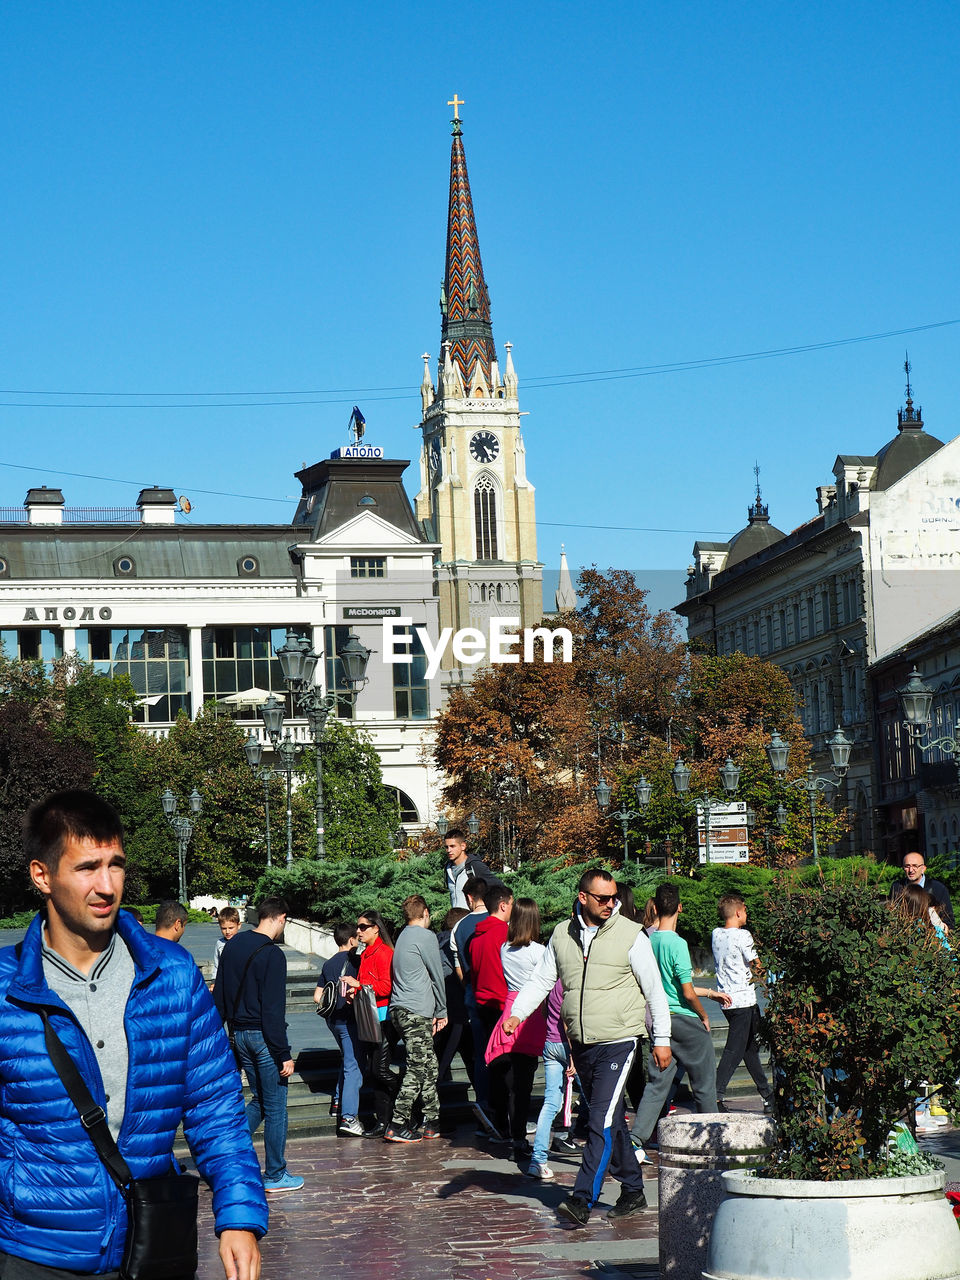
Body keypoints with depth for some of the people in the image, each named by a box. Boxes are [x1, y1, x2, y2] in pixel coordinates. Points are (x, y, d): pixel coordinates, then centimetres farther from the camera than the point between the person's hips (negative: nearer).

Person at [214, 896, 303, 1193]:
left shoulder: (232, 945, 8)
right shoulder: (272, 954, -17)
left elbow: (219, 996, 14)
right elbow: (273, 1010, -20)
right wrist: (284, 1055, -17)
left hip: (239, 1033, 8)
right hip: (263, 1036, -8)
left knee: (259, 1100, 19)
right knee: (275, 1106, 4)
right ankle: (275, 1175, 11)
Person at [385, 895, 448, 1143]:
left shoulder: (404, 937, 19)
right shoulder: (426, 937, -7)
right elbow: (437, 976, -3)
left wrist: (434, 1013, 22)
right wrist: (441, 1011, 7)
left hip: (399, 1011, 9)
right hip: (416, 1012, -9)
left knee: (429, 1066, 13)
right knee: (417, 1069, -8)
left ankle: (432, 1122, 15)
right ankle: (398, 1126, -11)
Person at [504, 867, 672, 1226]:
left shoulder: (631, 934, -5)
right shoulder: (562, 935, 6)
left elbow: (654, 989, -1)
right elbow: (540, 981, 11)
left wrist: (662, 1039, -2)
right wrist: (517, 1014, -5)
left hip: (618, 1042, -5)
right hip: (581, 1045, 5)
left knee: (602, 1122, -13)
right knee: (611, 1121, 14)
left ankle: (582, 1201, -17)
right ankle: (633, 1192, 27)